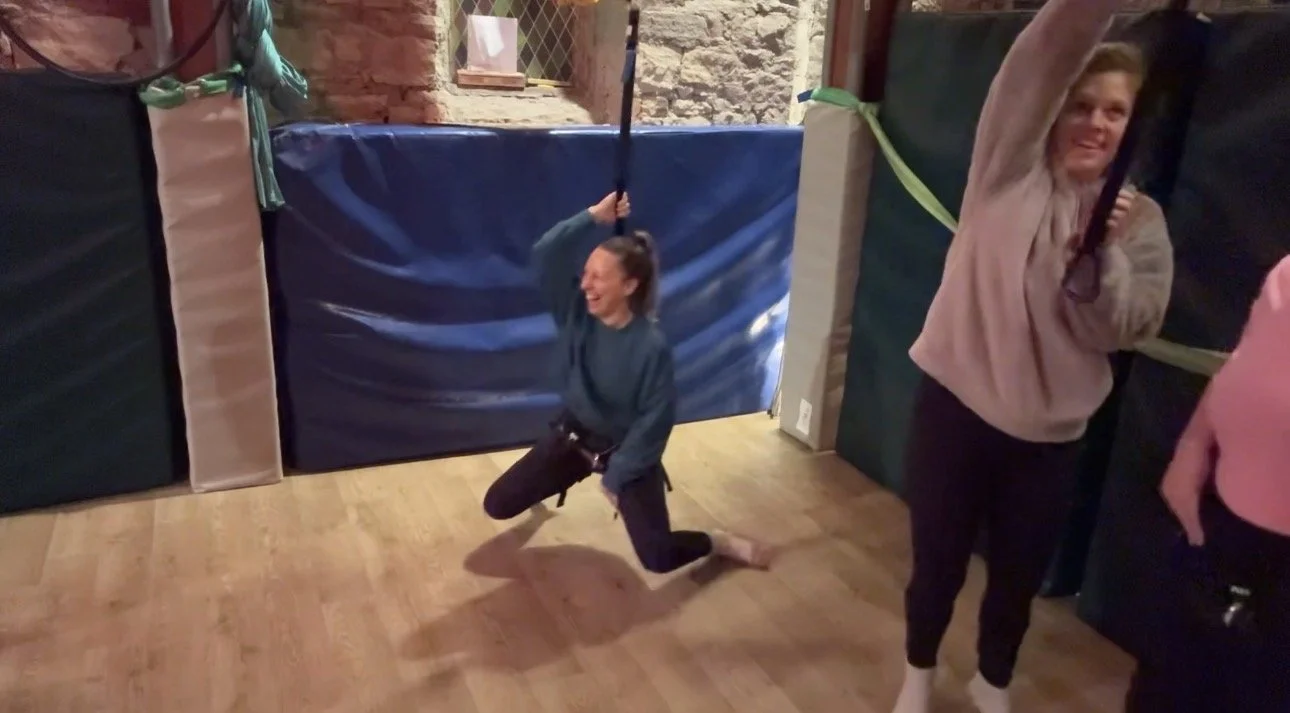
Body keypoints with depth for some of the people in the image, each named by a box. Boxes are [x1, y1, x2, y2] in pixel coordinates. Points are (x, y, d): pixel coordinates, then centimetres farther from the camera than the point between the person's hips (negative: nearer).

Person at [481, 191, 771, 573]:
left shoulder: (652, 346, -26)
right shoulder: (576, 313, -14)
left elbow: (655, 421, -20)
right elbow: (545, 255, -24)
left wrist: (616, 476, -16)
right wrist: (594, 216, -31)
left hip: (627, 450, -5)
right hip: (574, 437, 5)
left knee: (657, 558, -14)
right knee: (497, 505, 5)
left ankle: (722, 543, 17)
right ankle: (542, 483, 39)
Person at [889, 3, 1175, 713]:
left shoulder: (1140, 221, 1)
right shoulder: (1010, 169, -6)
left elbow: (1124, 329, -7)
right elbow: (1043, 62, -21)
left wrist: (1107, 253, -21)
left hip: (1049, 436, 2)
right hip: (955, 407, -2)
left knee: (1020, 576, 17)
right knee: (937, 564, 13)